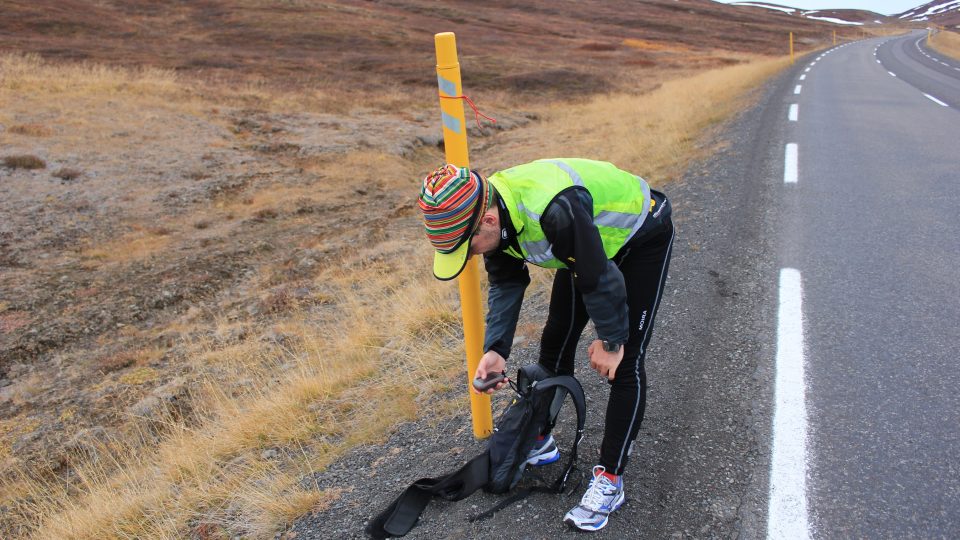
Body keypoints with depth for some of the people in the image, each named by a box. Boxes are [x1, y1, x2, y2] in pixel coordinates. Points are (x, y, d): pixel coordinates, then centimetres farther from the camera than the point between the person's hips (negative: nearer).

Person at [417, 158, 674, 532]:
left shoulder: (555, 211, -44)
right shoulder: (491, 211, -18)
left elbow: (601, 279, -32)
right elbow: (505, 283, -5)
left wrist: (611, 340, -17)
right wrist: (495, 349, -14)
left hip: (641, 237, -7)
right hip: (590, 244, 7)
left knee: (625, 363, -9)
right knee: (556, 341, 9)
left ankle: (610, 481, 1)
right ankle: (539, 442, 26)